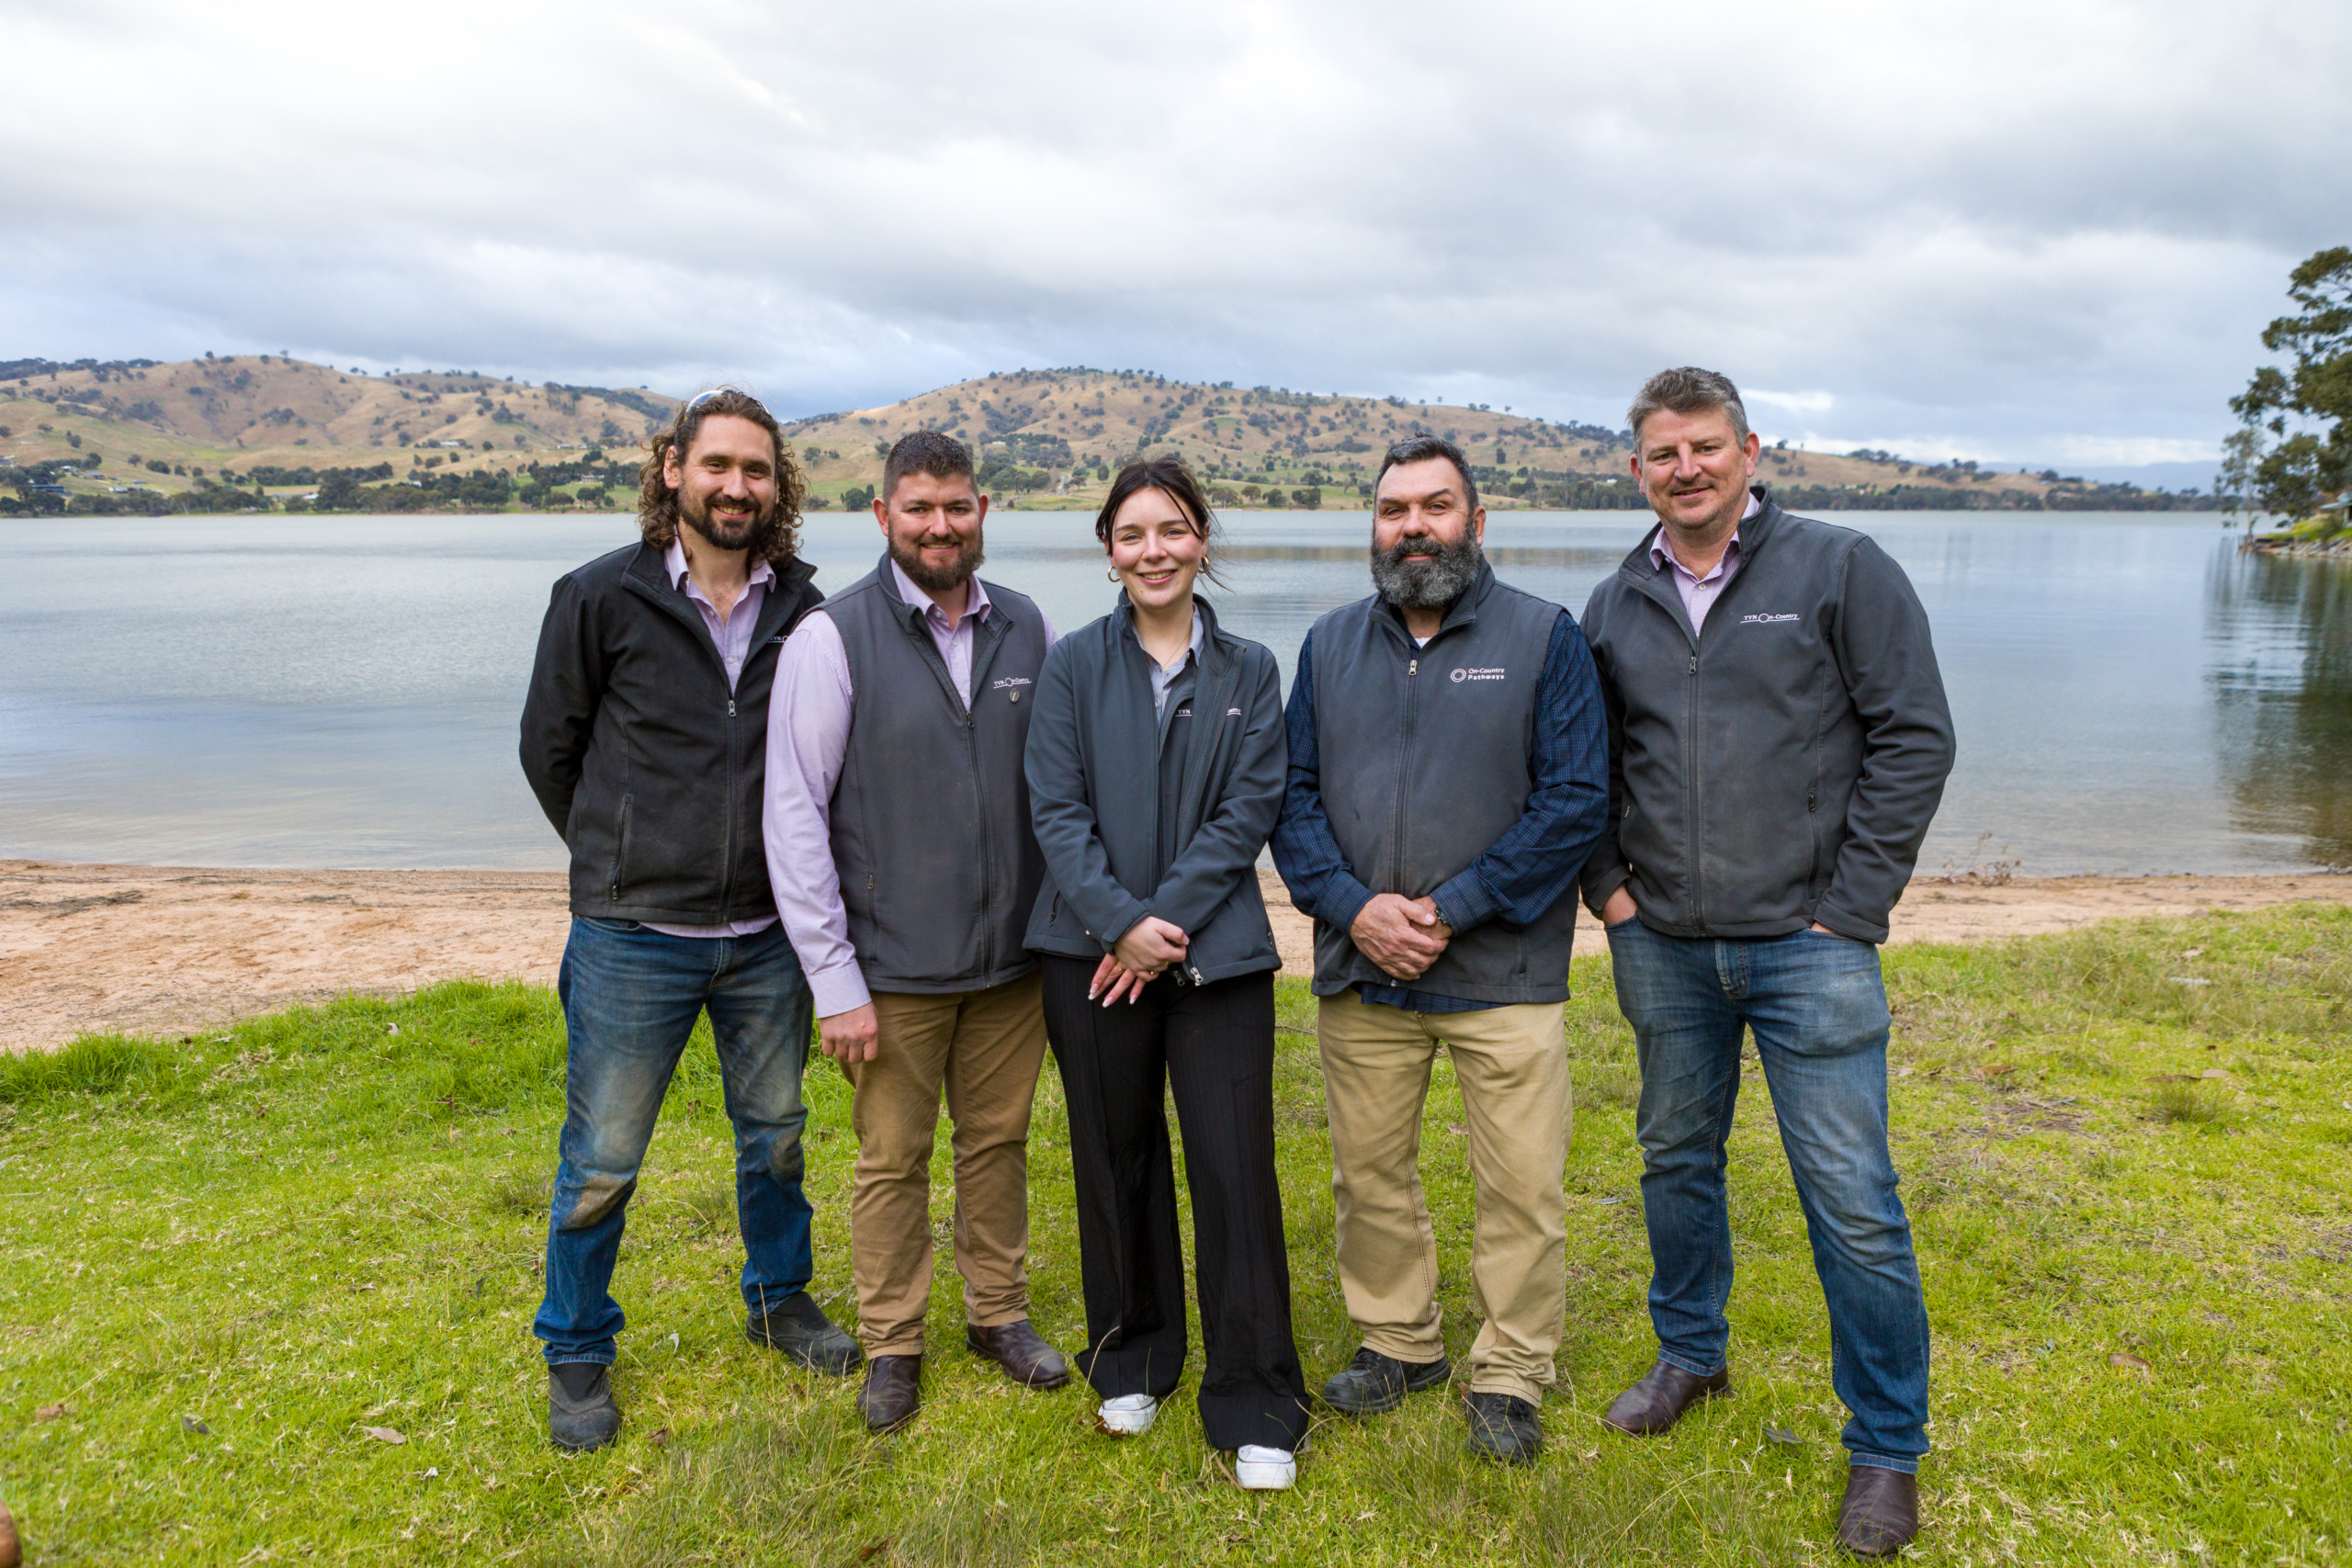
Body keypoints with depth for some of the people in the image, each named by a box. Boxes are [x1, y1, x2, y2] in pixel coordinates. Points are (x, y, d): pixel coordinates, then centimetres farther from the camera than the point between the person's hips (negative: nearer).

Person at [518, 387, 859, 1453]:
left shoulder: (802, 608, 1)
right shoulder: (602, 596, -7)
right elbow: (548, 749, 2)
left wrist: (784, 868, 9)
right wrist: (621, 862, 9)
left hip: (767, 934, 3)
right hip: (633, 935, -3)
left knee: (775, 1136, 18)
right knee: (600, 1162, 8)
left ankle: (778, 1300, 41)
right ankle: (576, 1355, 30)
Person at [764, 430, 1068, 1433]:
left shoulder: (1027, 630, 2)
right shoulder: (833, 638, -9)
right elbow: (793, 813, -10)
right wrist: (835, 979, -12)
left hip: (1014, 956, 3)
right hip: (896, 969, -3)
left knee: (998, 1141, 16)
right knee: (893, 1159, 10)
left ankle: (998, 1312, 36)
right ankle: (892, 1343, 29)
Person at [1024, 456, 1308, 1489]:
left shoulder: (1249, 672, 7)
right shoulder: (1073, 666, 5)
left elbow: (1248, 812, -2)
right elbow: (1056, 810, -2)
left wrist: (1168, 919, -12)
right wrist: (1122, 922, -14)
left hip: (1217, 952, 0)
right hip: (1092, 949, 1)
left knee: (1234, 1165, -3)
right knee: (1117, 1160, 11)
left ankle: (1255, 1408, 11)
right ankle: (1131, 1364, 32)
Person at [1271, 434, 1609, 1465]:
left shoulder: (1543, 637, -3)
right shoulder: (1329, 645, 9)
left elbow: (1576, 799, -9)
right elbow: (1292, 796, 6)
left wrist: (1452, 910, -15)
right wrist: (1352, 907, -10)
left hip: (1503, 973, -3)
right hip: (1359, 971, 4)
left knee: (1522, 1188, 4)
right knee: (1368, 1174, 14)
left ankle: (1509, 1377, 24)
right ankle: (1397, 1342, 34)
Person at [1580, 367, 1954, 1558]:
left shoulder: (1841, 570, -3)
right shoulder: (1615, 608, 8)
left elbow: (1914, 738, -5)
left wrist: (1851, 905, -9)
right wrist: (1605, 882, 5)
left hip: (1807, 945, -4)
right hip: (1663, 946, 4)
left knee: (1852, 1202, 0)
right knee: (1677, 1160, 17)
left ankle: (1887, 1449, 18)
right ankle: (1689, 1357, 39)